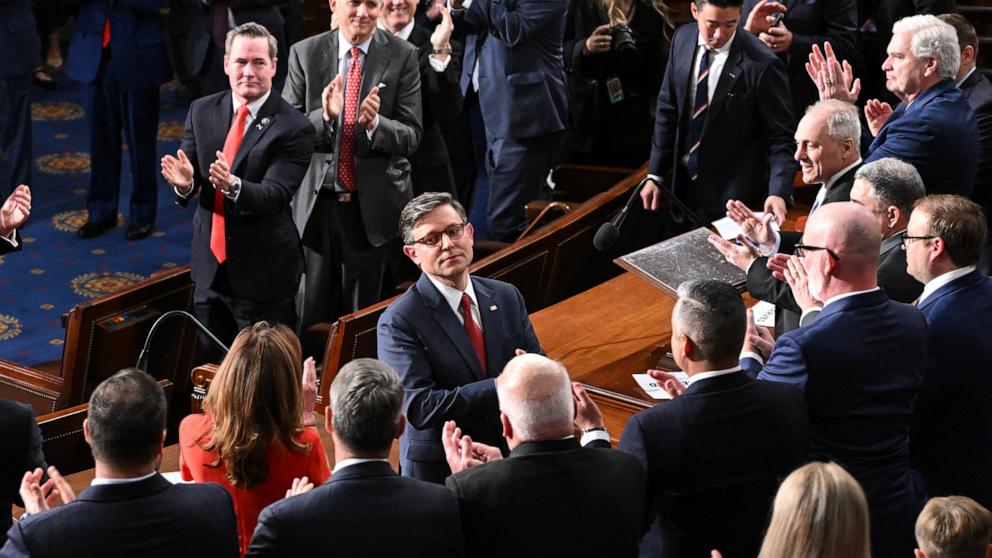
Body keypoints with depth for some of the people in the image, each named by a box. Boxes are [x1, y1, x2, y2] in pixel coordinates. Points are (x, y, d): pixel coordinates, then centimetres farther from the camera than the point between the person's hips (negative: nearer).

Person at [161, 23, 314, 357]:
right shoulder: (202, 111, 2)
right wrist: (184, 182, -23)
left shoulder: (293, 129, -14)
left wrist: (233, 186, -42)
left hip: (263, 275, -5)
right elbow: (190, 178, 2)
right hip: (210, 267, 5)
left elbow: (275, 195, -22)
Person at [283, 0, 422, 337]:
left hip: (373, 204, -1)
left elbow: (411, 136, -6)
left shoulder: (402, 56, -3)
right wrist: (324, 116, -21)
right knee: (310, 313, 8)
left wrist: (374, 123, -25)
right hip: (316, 200, 1)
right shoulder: (304, 54, 1)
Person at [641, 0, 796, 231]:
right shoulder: (683, 39, -2)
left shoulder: (762, 64, -20)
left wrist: (778, 192, -28)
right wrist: (655, 175, 7)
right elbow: (667, 110, 6)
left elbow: (780, 138, -15)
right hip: (683, 186, 5)